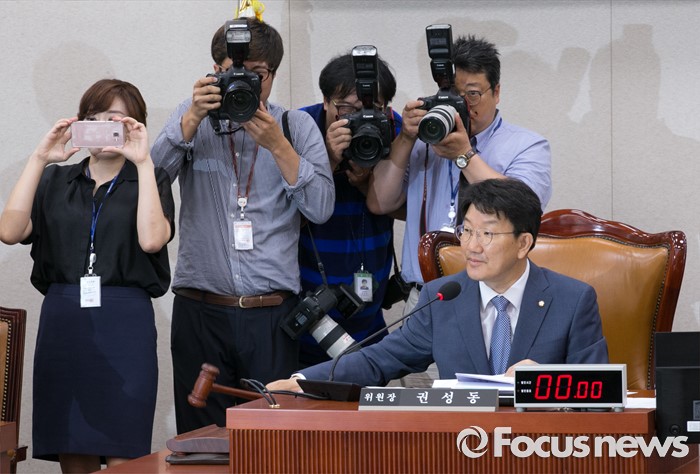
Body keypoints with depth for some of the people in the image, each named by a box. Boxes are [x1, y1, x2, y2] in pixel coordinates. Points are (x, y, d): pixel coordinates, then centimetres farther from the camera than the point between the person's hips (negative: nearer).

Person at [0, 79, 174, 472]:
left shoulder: (151, 181, 8)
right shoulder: (56, 180, 15)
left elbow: (152, 239, -13)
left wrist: (143, 162, -11)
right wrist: (39, 159, -3)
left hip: (125, 326, -3)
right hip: (62, 323, 3)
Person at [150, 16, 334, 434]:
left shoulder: (297, 126, 8)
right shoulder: (193, 117, 10)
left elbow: (321, 208, -4)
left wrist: (277, 145, -13)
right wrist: (193, 119, -16)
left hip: (273, 315, -1)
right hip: (201, 310, 1)